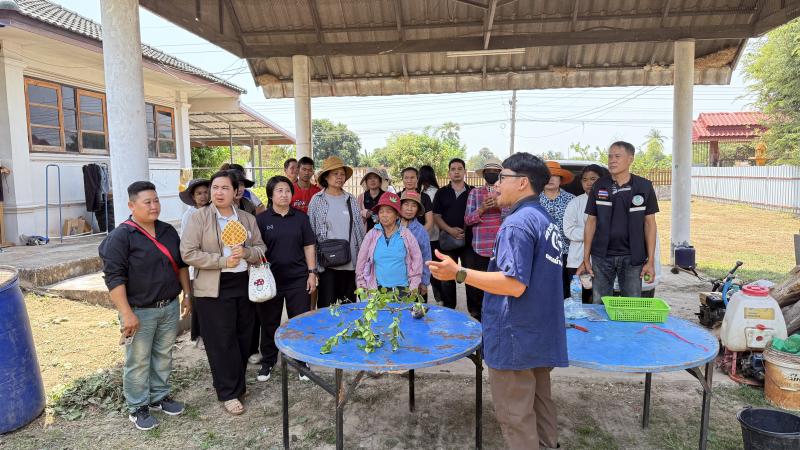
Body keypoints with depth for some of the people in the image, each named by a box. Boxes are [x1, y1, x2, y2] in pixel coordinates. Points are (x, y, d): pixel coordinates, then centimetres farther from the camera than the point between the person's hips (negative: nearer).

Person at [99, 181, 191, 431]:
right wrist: (127, 314, -20)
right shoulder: (120, 237, -14)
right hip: (140, 311, -6)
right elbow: (114, 277, -17)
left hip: (170, 307, 6)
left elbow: (181, 264, 16)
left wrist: (187, 294, 13)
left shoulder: (168, 231, 7)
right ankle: (137, 407, 23)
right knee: (138, 361, 6)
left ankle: (159, 396, 34)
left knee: (164, 356, 17)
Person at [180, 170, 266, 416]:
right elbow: (188, 253, -11)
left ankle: (237, 384, 31)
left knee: (243, 339, 13)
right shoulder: (199, 217, -5)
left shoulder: (247, 218, 8)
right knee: (222, 342, 2)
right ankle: (229, 393, 15)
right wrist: (223, 261, -17)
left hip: (245, 285, 4)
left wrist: (246, 252, -13)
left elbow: (261, 248, 9)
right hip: (214, 289, -4)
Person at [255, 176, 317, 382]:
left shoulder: (301, 217, 4)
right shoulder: (261, 219, -1)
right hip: (270, 279, 0)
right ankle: (267, 362, 29)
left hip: (298, 279, 1)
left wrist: (312, 273, 1)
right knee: (269, 323, 12)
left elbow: (308, 246, 6)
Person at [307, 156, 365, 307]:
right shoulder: (317, 200, 0)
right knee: (327, 306, 1)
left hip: (350, 261, 3)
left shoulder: (351, 199, 8)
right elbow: (311, 231, 2)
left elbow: (359, 229, 13)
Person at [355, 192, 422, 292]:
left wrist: (413, 287, 3)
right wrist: (362, 286, 6)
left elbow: (417, 260, 5)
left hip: (403, 290, 0)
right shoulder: (371, 235, 2)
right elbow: (361, 263, 8)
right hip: (377, 290, 1)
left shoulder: (406, 235, 1)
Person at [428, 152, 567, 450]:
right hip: (541, 335, 10)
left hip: (516, 338, -10)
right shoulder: (545, 220, 11)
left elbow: (514, 284, -27)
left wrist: (459, 274, -27)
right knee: (539, 401, 22)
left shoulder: (517, 223, -20)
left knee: (515, 415, 4)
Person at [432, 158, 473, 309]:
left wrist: (466, 229, -10)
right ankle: (448, 308, 19)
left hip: (469, 240, -1)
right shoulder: (442, 193, 8)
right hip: (448, 241, 1)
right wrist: (450, 230, -13)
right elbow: (436, 216, 3)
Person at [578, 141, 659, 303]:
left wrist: (651, 261, -4)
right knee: (599, 304, 9)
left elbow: (649, 223, 2)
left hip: (632, 257, -1)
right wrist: (586, 259, 1)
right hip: (601, 255, 1)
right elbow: (591, 222, 5)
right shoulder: (599, 186, 2)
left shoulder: (644, 187, 0)